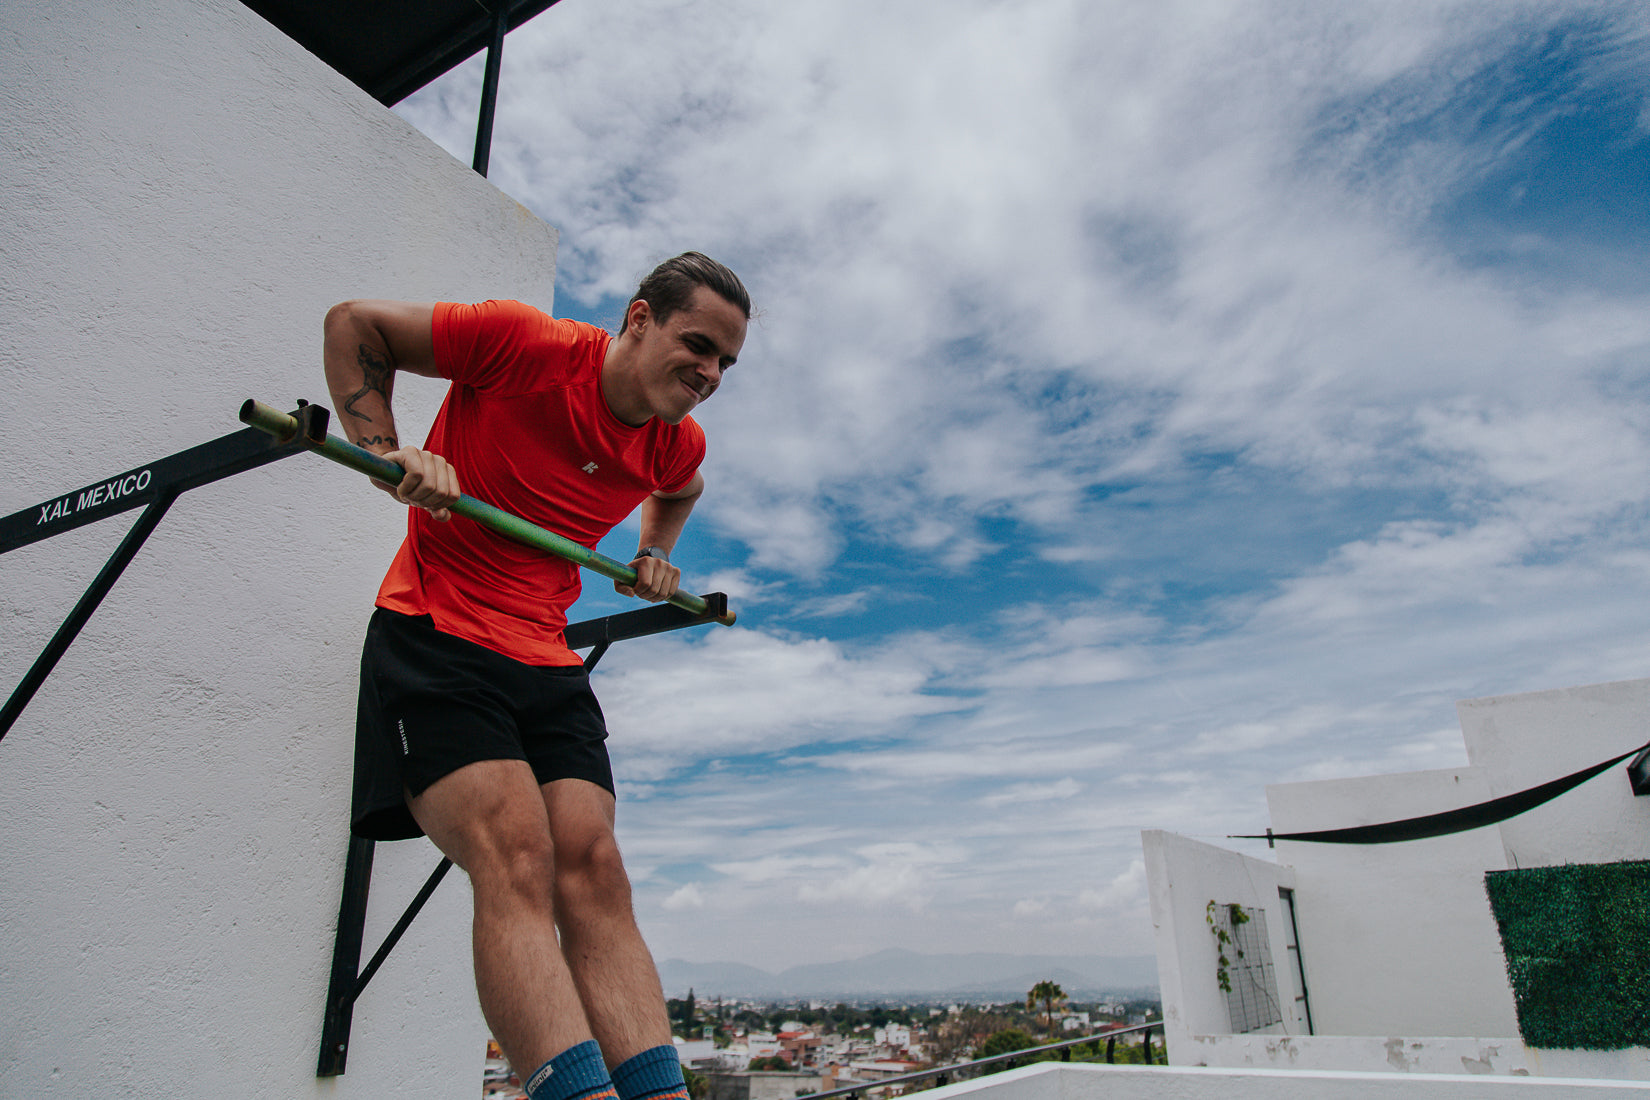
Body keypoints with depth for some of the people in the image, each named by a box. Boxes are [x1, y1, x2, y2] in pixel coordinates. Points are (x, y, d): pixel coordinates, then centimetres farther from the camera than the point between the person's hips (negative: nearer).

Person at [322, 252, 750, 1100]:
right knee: (514, 855, -25)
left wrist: (655, 555, 17)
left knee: (592, 870, -12)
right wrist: (386, 449, -12)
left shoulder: (676, 442, 7)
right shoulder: (527, 344, -11)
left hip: (546, 659, 5)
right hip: (434, 633, -5)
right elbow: (353, 324, 0)